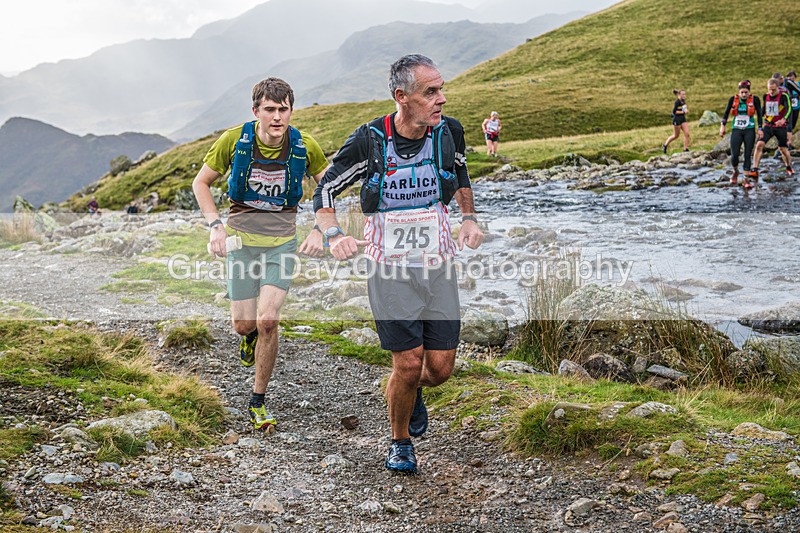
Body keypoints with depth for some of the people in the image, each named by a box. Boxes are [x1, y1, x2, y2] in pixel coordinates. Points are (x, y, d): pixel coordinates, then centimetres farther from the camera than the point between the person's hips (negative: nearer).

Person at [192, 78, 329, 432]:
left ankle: (258, 403, 4)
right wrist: (215, 225, -10)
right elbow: (201, 183, 2)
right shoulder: (234, 141, -11)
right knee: (244, 324, 1)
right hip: (242, 239, 1)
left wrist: (319, 232, -5)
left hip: (282, 243, 0)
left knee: (267, 322, -13)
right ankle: (251, 337, 42)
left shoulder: (304, 146, -9)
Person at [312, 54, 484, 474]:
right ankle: (400, 442, 21)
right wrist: (334, 237, -16)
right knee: (408, 363, -6)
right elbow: (325, 190, 0)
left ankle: (412, 392, 39)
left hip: (438, 265, 3)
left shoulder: (448, 132, -4)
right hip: (390, 269, -3)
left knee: (441, 367, 1)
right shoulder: (369, 141, -12)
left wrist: (469, 218, 4)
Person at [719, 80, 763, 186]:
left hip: (749, 130, -1)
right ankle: (735, 171, 22)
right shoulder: (733, 99, -1)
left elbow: (759, 114, 2)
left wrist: (760, 129, -2)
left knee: (748, 155, -3)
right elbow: (726, 112, 8)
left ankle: (746, 178, 3)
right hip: (736, 130, 1)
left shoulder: (754, 99, -4)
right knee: (734, 155, -7)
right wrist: (723, 126, 3)